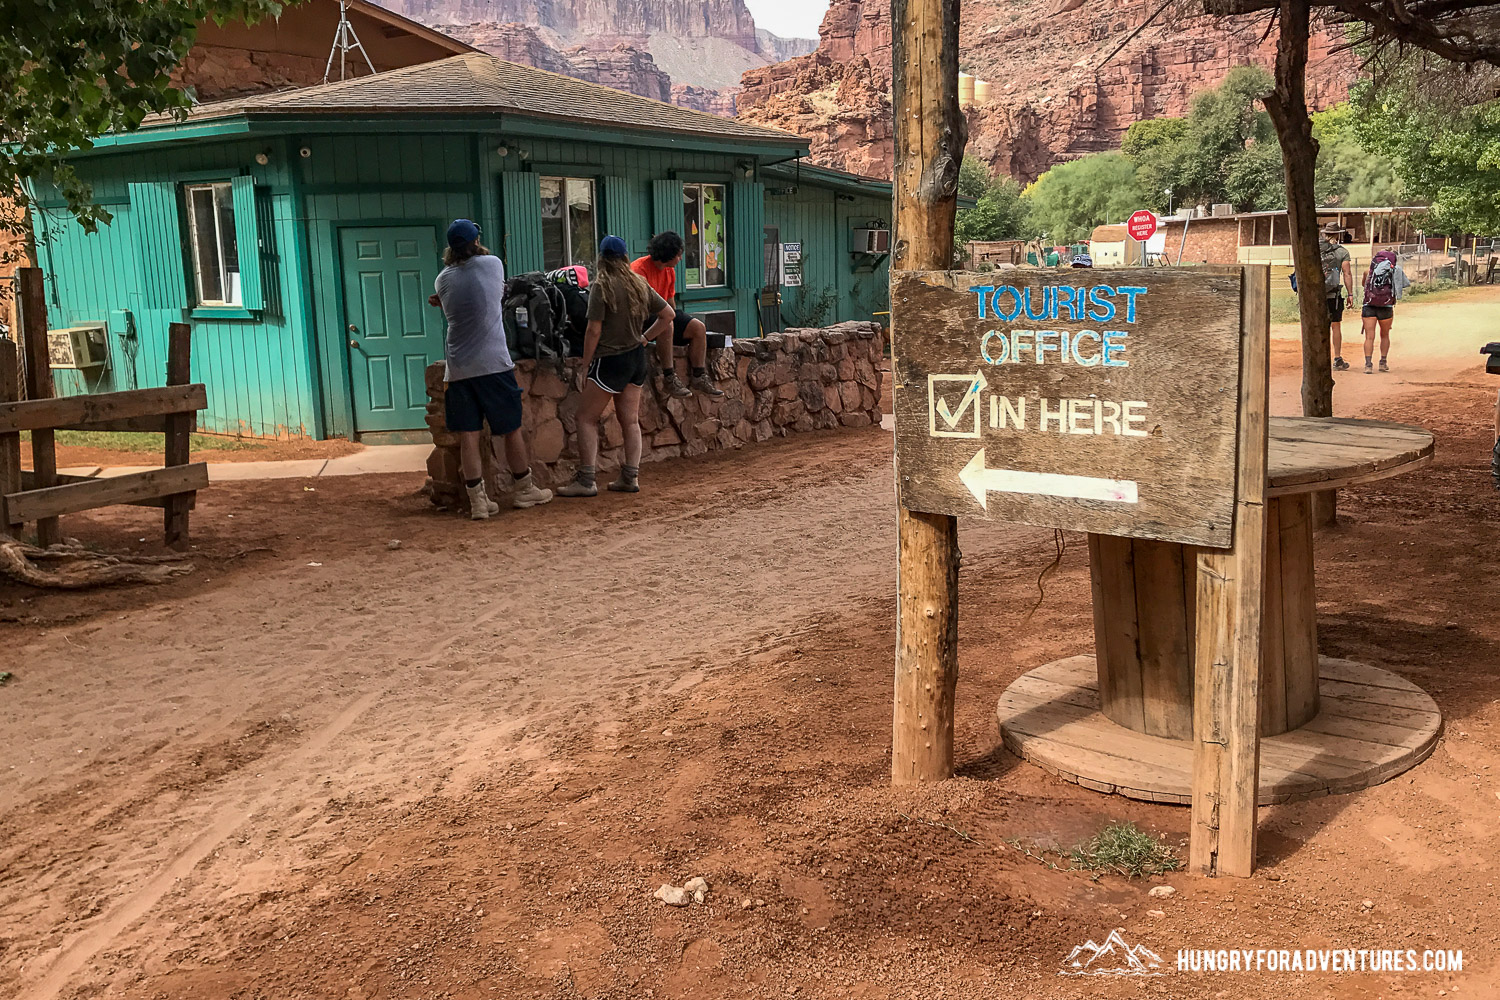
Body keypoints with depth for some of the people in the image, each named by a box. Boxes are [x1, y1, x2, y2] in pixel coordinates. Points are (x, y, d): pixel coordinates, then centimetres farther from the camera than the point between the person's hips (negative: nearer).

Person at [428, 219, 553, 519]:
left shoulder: (442, 279, 5)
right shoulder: (493, 264, 0)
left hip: (458, 368, 3)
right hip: (493, 363, -3)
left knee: (468, 434, 2)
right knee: (511, 428, 9)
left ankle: (478, 500, 2)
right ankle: (524, 489, 19)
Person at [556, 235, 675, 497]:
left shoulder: (601, 287, -13)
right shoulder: (640, 284, 6)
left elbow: (594, 331, -14)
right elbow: (668, 314, 12)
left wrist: (586, 366, -7)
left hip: (610, 359, -7)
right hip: (637, 358, 7)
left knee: (586, 417, 1)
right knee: (630, 420, 11)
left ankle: (586, 480, -2)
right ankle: (631, 477, 13)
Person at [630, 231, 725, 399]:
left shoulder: (670, 271, 8)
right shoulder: (640, 267, -18)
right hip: (641, 317, -9)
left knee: (699, 327, -4)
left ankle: (699, 377, -1)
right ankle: (669, 378, -35)